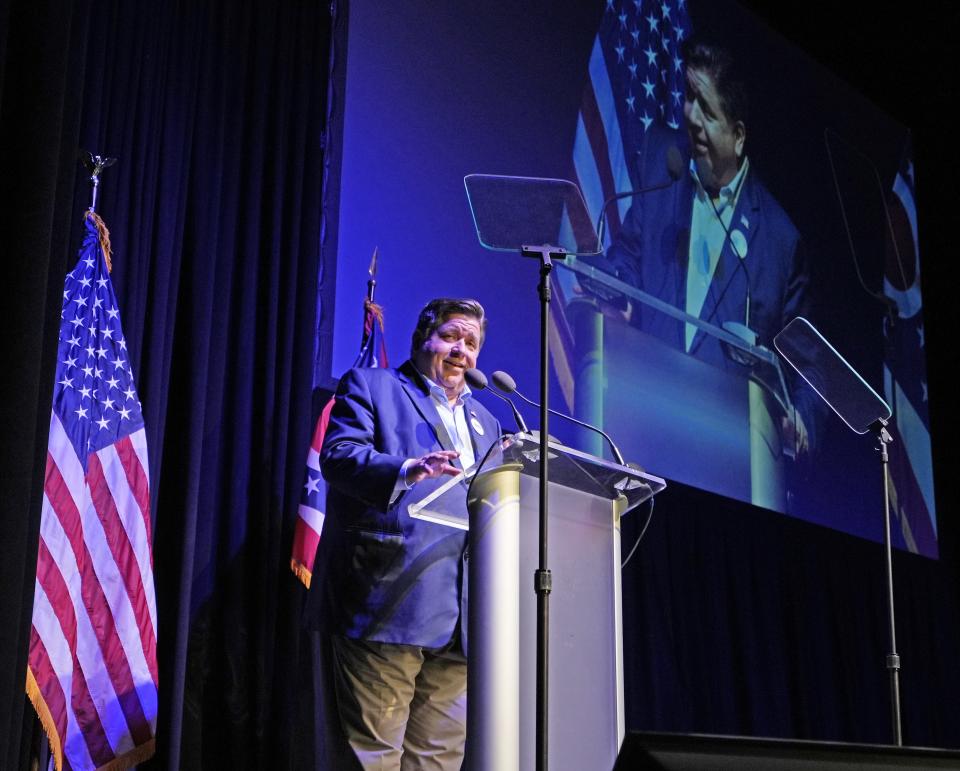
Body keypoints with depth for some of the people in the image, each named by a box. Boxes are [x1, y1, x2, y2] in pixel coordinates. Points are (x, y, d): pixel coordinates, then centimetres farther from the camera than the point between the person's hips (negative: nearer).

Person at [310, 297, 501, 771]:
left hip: (460, 621, 6)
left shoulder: (485, 423, 26)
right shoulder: (369, 387, 8)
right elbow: (338, 455, -10)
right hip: (389, 605, -6)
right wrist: (407, 469, -27)